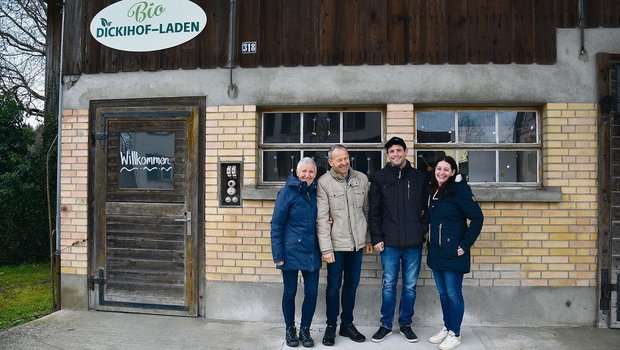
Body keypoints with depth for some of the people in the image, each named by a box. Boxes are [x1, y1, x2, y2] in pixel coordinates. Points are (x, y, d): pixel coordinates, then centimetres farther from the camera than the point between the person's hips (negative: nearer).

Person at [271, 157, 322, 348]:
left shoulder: (316, 193, 6)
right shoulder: (287, 192, -8)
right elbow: (276, 225, -8)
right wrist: (278, 254, -12)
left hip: (312, 252, 4)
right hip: (291, 252, -4)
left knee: (312, 293, 6)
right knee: (290, 292, 9)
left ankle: (305, 330, 25)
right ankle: (290, 330, 27)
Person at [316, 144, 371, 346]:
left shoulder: (362, 179, 3)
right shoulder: (324, 182, -8)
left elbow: (367, 210, 10)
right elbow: (321, 218, -12)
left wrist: (369, 238, 10)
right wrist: (326, 248, -16)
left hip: (357, 243, 4)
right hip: (336, 244, -3)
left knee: (352, 286, 15)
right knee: (334, 286, 8)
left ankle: (347, 324, 31)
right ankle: (331, 326, 25)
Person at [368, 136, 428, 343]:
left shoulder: (419, 177, 5)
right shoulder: (380, 178, 1)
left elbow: (427, 207, 11)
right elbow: (374, 211, 0)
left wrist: (423, 231, 1)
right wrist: (376, 238, -5)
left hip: (414, 243, 1)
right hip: (389, 243, -1)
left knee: (410, 286, 11)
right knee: (389, 286, 8)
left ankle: (405, 324, 27)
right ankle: (386, 325, 22)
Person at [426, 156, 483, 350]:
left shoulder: (459, 190, -12)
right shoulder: (433, 190, 8)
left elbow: (477, 217, -15)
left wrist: (466, 244, -15)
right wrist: (430, 240, 10)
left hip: (453, 252, -7)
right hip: (436, 251, 7)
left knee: (453, 294, 3)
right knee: (442, 292, 15)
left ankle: (455, 334, 18)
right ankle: (446, 328, 30)